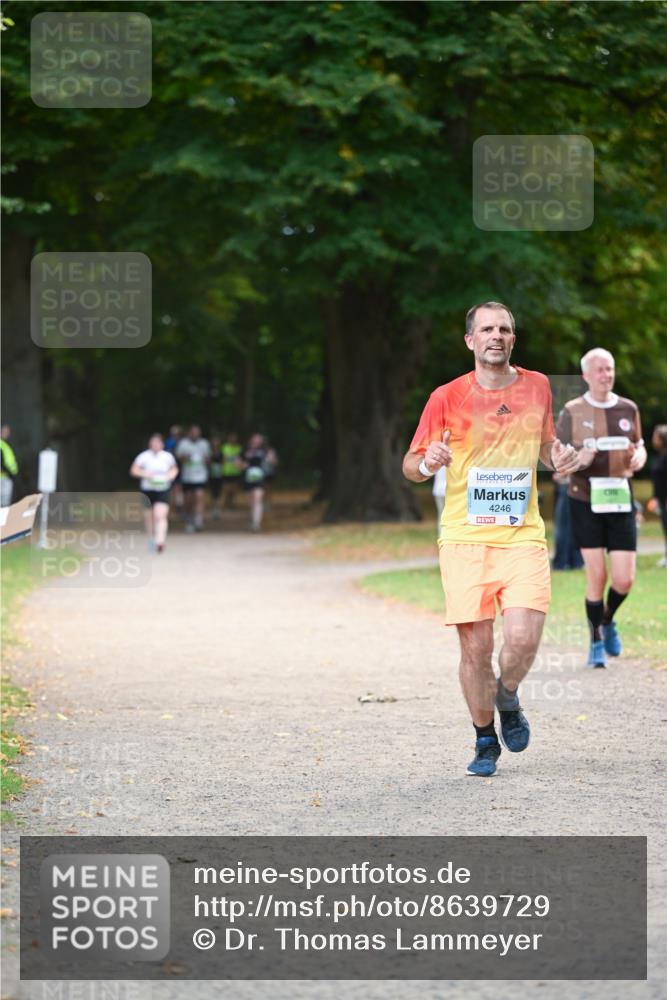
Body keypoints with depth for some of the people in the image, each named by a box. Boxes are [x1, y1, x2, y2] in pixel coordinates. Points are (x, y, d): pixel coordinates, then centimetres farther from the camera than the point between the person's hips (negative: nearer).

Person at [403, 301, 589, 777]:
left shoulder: (537, 386, 8)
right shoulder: (447, 398, -1)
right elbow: (411, 466, 4)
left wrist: (560, 456, 0)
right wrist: (427, 463, -20)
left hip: (523, 537, 1)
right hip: (465, 539, -1)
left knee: (524, 637, -15)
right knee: (476, 647, -3)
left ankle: (508, 699, 18)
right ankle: (485, 739, 18)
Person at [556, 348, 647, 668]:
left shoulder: (628, 409, 8)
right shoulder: (572, 412, -1)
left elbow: (639, 447, 20)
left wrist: (639, 457, -4)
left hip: (620, 501, 3)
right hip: (585, 501, -3)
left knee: (624, 579, -3)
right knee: (596, 576, -4)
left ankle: (608, 620, 29)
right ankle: (596, 642, 14)